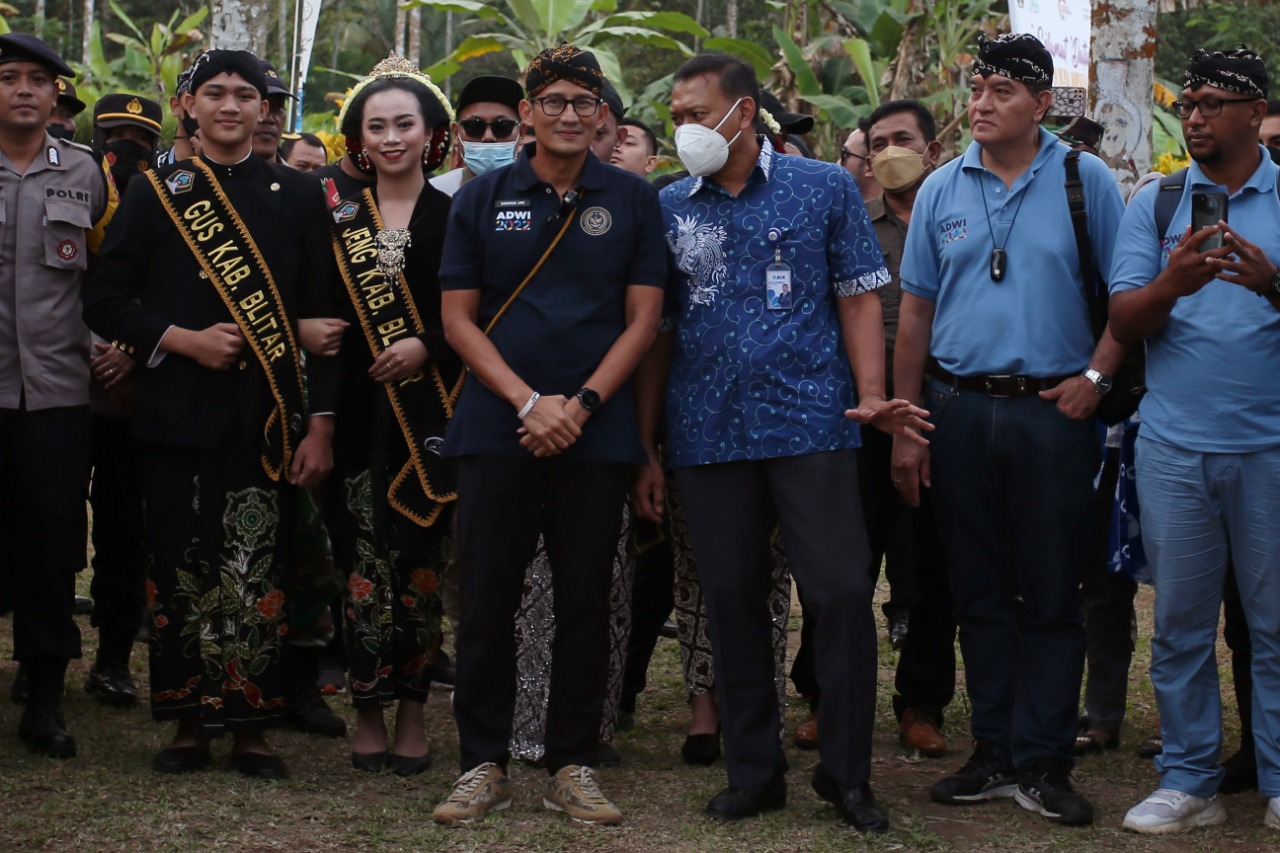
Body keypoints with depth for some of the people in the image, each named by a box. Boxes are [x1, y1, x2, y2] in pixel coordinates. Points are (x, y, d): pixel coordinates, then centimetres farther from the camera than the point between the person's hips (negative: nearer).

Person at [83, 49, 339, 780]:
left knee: (257, 575, -2)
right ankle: (191, 722, 13)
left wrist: (320, 423, -2)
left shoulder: (300, 196, 7)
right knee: (181, 570, 3)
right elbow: (106, 300, 5)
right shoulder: (157, 193, 8)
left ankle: (252, 726, 7)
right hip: (178, 412, 1)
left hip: (266, 417, -1)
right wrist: (181, 339, -10)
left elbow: (321, 315, 4)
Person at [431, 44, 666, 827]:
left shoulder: (633, 202, 6)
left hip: (596, 433, 0)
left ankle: (573, 765, 14)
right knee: (487, 600, 2)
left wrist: (581, 404, -10)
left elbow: (642, 319, 3)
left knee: (585, 601, 4)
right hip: (497, 430, 0)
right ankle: (484, 764, 11)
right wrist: (528, 402, -9)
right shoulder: (482, 200, 6)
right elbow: (459, 318, 3)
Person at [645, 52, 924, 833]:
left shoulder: (825, 189, 2)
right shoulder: (670, 208, 7)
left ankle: (848, 774, 7)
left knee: (843, 593, -6)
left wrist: (872, 396, -11)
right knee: (733, 602, 8)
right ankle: (753, 771, 19)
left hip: (810, 424, -2)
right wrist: (647, 447, 5)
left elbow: (858, 299, 2)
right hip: (708, 435, 3)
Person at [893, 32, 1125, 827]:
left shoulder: (1086, 181, 0)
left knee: (1051, 595, 0)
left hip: (1054, 411, -3)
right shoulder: (942, 190, 8)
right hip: (959, 409, 3)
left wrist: (1096, 376, -12)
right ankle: (995, 753, 17)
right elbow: (915, 312, 9)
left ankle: (1042, 763, 6)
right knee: (981, 592, 8)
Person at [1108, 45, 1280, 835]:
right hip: (1176, 444, 2)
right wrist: (1173, 283, -21)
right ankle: (1189, 782, 15)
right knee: (1181, 622, 6)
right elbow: (1124, 321, -1)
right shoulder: (1155, 204, 7)